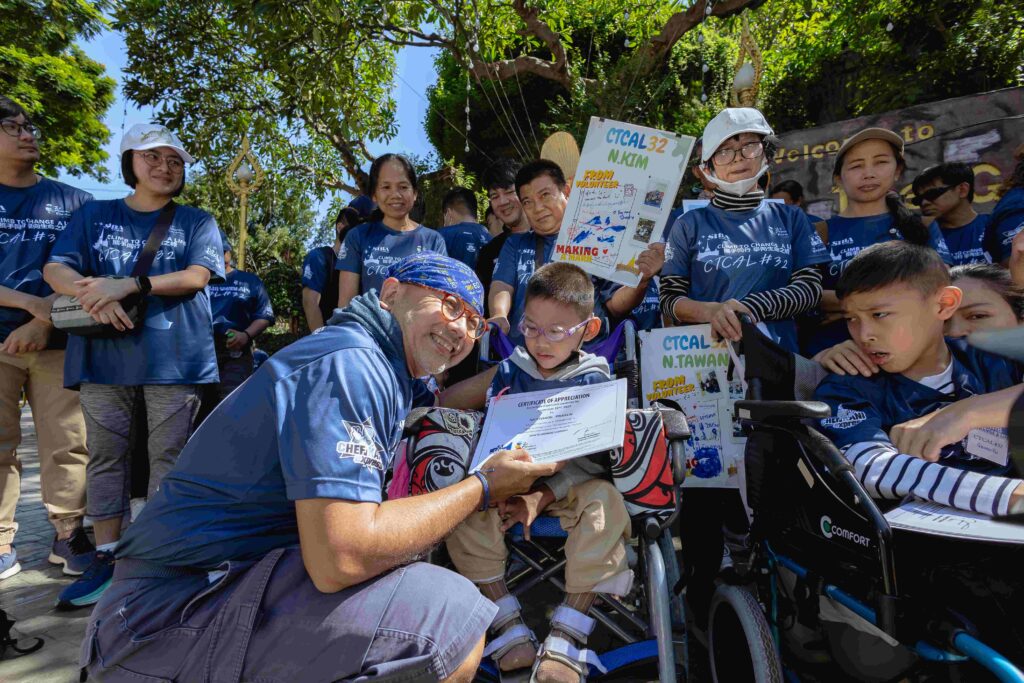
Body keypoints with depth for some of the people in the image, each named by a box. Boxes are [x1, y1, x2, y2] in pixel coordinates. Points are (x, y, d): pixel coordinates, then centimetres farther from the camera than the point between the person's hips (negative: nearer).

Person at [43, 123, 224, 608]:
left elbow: (197, 276, -5)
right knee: (106, 455, 6)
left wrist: (130, 284, -18)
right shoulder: (94, 216, 16)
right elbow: (56, 268, 5)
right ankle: (107, 558, 16)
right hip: (104, 354, 3)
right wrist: (93, 294, -17)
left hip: (174, 357, -2)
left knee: (168, 456, 1)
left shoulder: (196, 221, 10)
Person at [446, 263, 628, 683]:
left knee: (604, 502, -33)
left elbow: (592, 457, -9)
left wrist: (543, 496, -22)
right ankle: (507, 624, -14)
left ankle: (567, 635, -22)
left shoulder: (593, 378, -3)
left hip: (571, 485, -1)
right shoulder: (509, 371, 4)